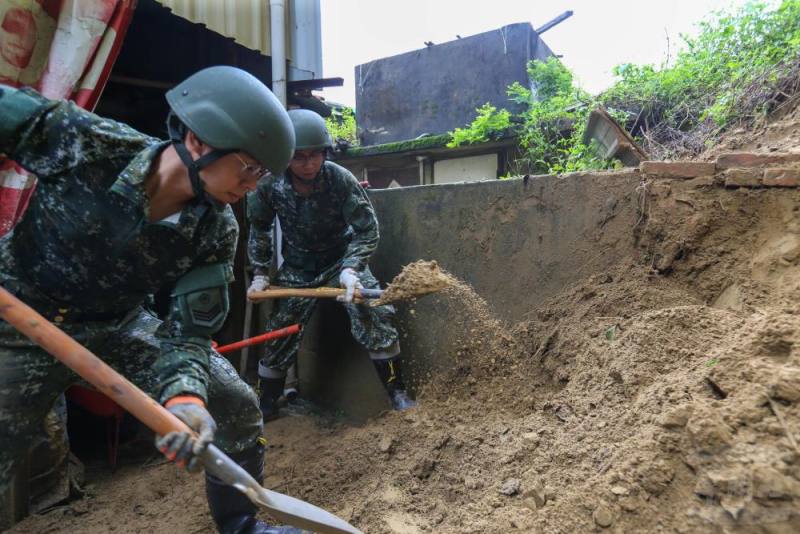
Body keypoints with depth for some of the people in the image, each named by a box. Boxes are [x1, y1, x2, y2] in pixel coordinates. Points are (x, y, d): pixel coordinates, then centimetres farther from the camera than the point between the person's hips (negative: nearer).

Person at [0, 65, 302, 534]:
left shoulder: (216, 232, -19)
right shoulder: (80, 140, -27)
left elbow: (189, 330, -16)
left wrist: (185, 393, -36)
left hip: (121, 325, 3)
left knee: (238, 408, 0)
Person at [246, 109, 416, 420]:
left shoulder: (341, 180, -26)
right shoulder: (268, 186, -18)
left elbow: (367, 230, -22)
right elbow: (259, 228, 1)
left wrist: (351, 268, -37)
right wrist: (260, 273, -3)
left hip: (342, 257, -2)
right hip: (297, 268, 2)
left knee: (374, 317, -18)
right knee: (280, 334, 6)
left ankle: (397, 393, -1)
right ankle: (267, 405, 26)